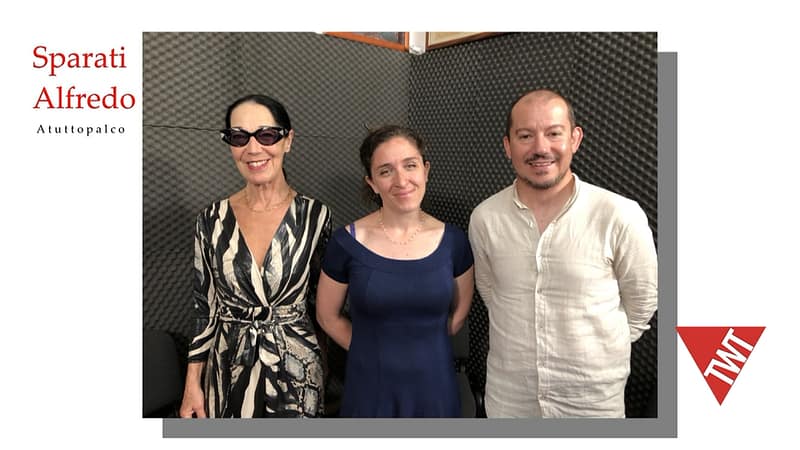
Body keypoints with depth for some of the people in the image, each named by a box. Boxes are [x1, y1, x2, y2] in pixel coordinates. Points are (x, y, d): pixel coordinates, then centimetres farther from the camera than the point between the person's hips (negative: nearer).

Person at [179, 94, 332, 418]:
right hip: (228, 369, 1)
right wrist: (193, 383, 1)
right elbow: (204, 307, 1)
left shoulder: (315, 216, -9)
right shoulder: (212, 219, -4)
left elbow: (323, 301, 1)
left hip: (296, 368, -1)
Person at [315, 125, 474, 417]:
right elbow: (327, 316, -1)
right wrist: (374, 352, 1)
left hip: (435, 385, 2)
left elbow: (460, 310, 7)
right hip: (370, 389, -1)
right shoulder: (347, 243, -12)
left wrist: (421, 347, 6)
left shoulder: (452, 240, -7)